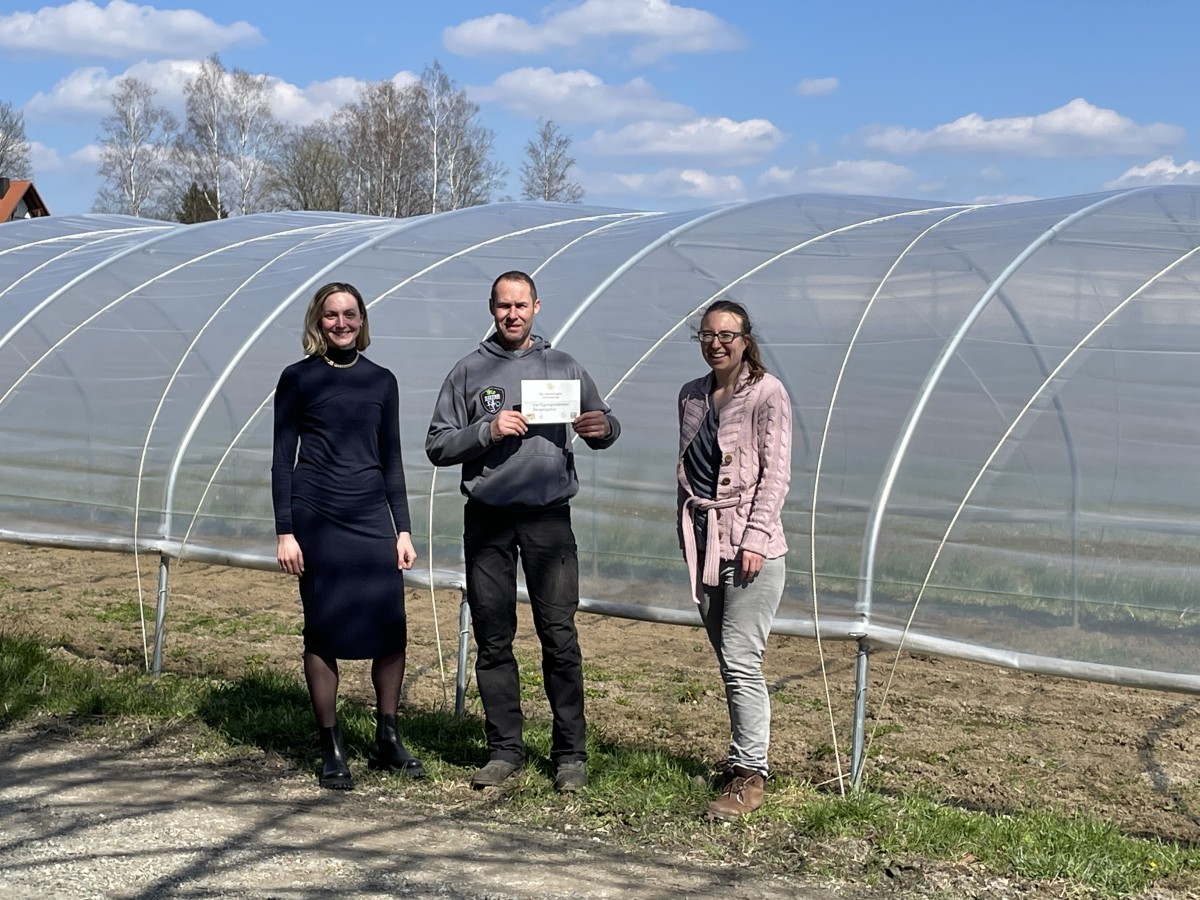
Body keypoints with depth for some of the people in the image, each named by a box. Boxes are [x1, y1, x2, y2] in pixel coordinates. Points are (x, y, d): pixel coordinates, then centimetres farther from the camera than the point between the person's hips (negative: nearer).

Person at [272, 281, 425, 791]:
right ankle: (332, 751, 11)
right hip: (317, 518, -3)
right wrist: (284, 532, -5)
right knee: (324, 633, 1)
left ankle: (387, 740, 15)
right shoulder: (299, 379, 2)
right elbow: (282, 459, 1)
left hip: (372, 518, 3)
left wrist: (403, 529, 9)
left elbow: (391, 460, 14)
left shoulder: (381, 381, 11)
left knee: (391, 630, -2)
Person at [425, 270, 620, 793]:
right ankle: (504, 749, 15)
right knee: (493, 639, 5)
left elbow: (603, 428, 13)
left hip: (548, 518, -1)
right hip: (487, 520, 1)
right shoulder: (469, 372, 7)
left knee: (560, 636, -5)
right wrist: (487, 431, -12)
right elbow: (437, 446, 4)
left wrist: (603, 428, -11)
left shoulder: (563, 368, 9)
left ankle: (570, 754, 3)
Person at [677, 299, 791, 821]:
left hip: (749, 543, -6)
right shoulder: (692, 395, 14)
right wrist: (685, 533, 16)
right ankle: (746, 756, 21)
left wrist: (755, 539, -16)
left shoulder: (767, 393, -5)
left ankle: (749, 776, -5)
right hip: (703, 541, 6)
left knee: (741, 662, -10)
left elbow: (776, 474, -9)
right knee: (727, 661, 11)